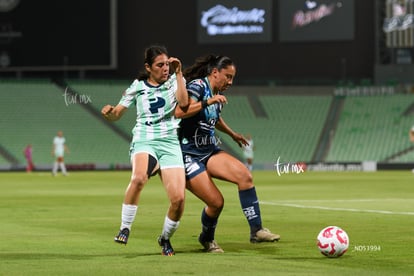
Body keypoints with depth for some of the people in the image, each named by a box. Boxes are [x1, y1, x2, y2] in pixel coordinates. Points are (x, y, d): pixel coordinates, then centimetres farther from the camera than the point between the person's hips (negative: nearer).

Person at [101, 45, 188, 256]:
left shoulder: (174, 80, 7)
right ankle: (124, 229, -21)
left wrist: (178, 74, -14)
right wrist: (108, 112, -14)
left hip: (169, 143, 1)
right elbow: (116, 115, 9)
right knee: (139, 177, -36)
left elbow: (184, 102, -14)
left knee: (178, 199, -14)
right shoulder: (138, 87, 7)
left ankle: (165, 238, 15)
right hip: (144, 141, -1)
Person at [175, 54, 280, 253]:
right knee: (216, 202, -14)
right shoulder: (198, 86, -13)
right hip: (188, 154, -8)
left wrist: (233, 134, 46)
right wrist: (208, 102, -34)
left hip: (209, 151, 8)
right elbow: (179, 112, -30)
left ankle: (256, 230, -16)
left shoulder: (217, 95, 12)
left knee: (244, 175, -17)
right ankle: (206, 238, 18)